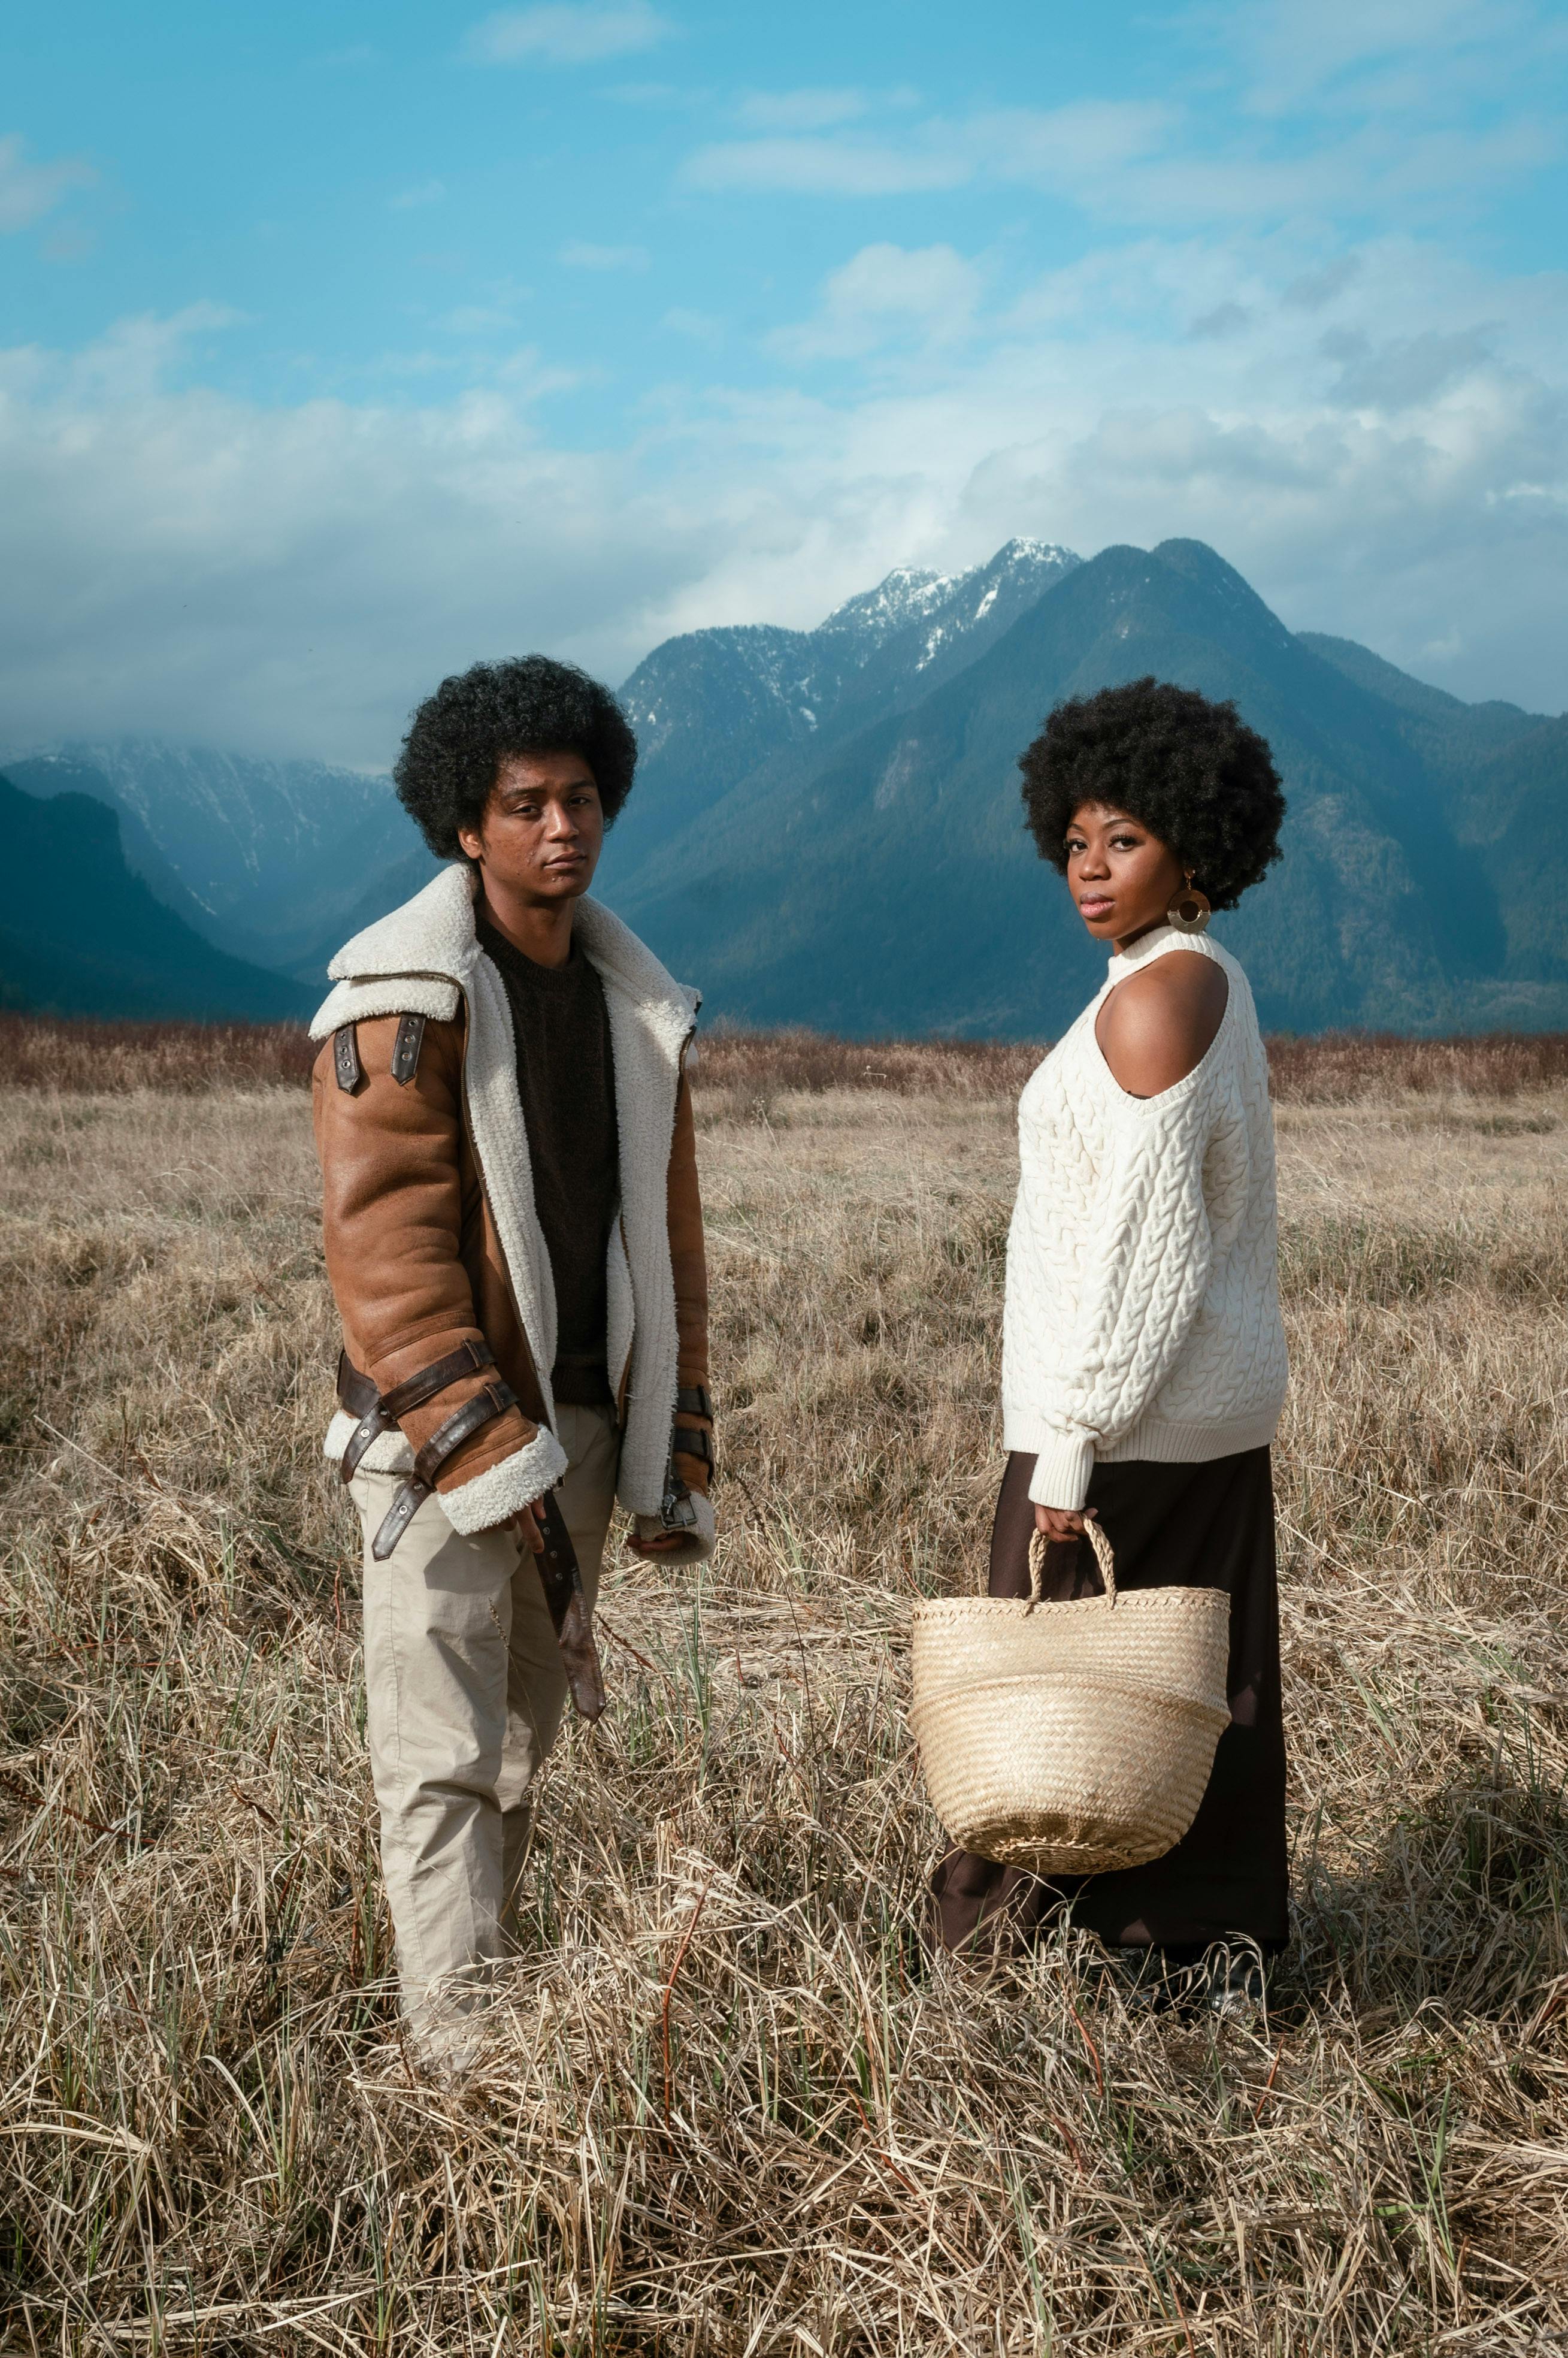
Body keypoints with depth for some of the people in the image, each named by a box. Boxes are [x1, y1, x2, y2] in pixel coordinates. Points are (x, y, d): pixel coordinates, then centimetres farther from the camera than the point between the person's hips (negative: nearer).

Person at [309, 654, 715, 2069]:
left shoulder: (640, 1011, 11)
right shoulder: (403, 1000, -9)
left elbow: (669, 1243, 15)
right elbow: (385, 1245, -16)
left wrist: (678, 1456, 11)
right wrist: (493, 1454, -20)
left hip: (579, 1423, 6)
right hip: (437, 1435, -6)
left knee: (525, 1742, 13)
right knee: (446, 1755, -4)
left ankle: (490, 1996, 23)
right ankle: (468, 2059, -2)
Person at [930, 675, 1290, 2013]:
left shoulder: (1152, 999, -19)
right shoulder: (1214, 985, 12)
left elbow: (1141, 1242, -23)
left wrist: (1069, 1447, -20)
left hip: (1130, 1412, -10)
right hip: (1217, 1402, 10)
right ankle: (1212, 1951, 24)